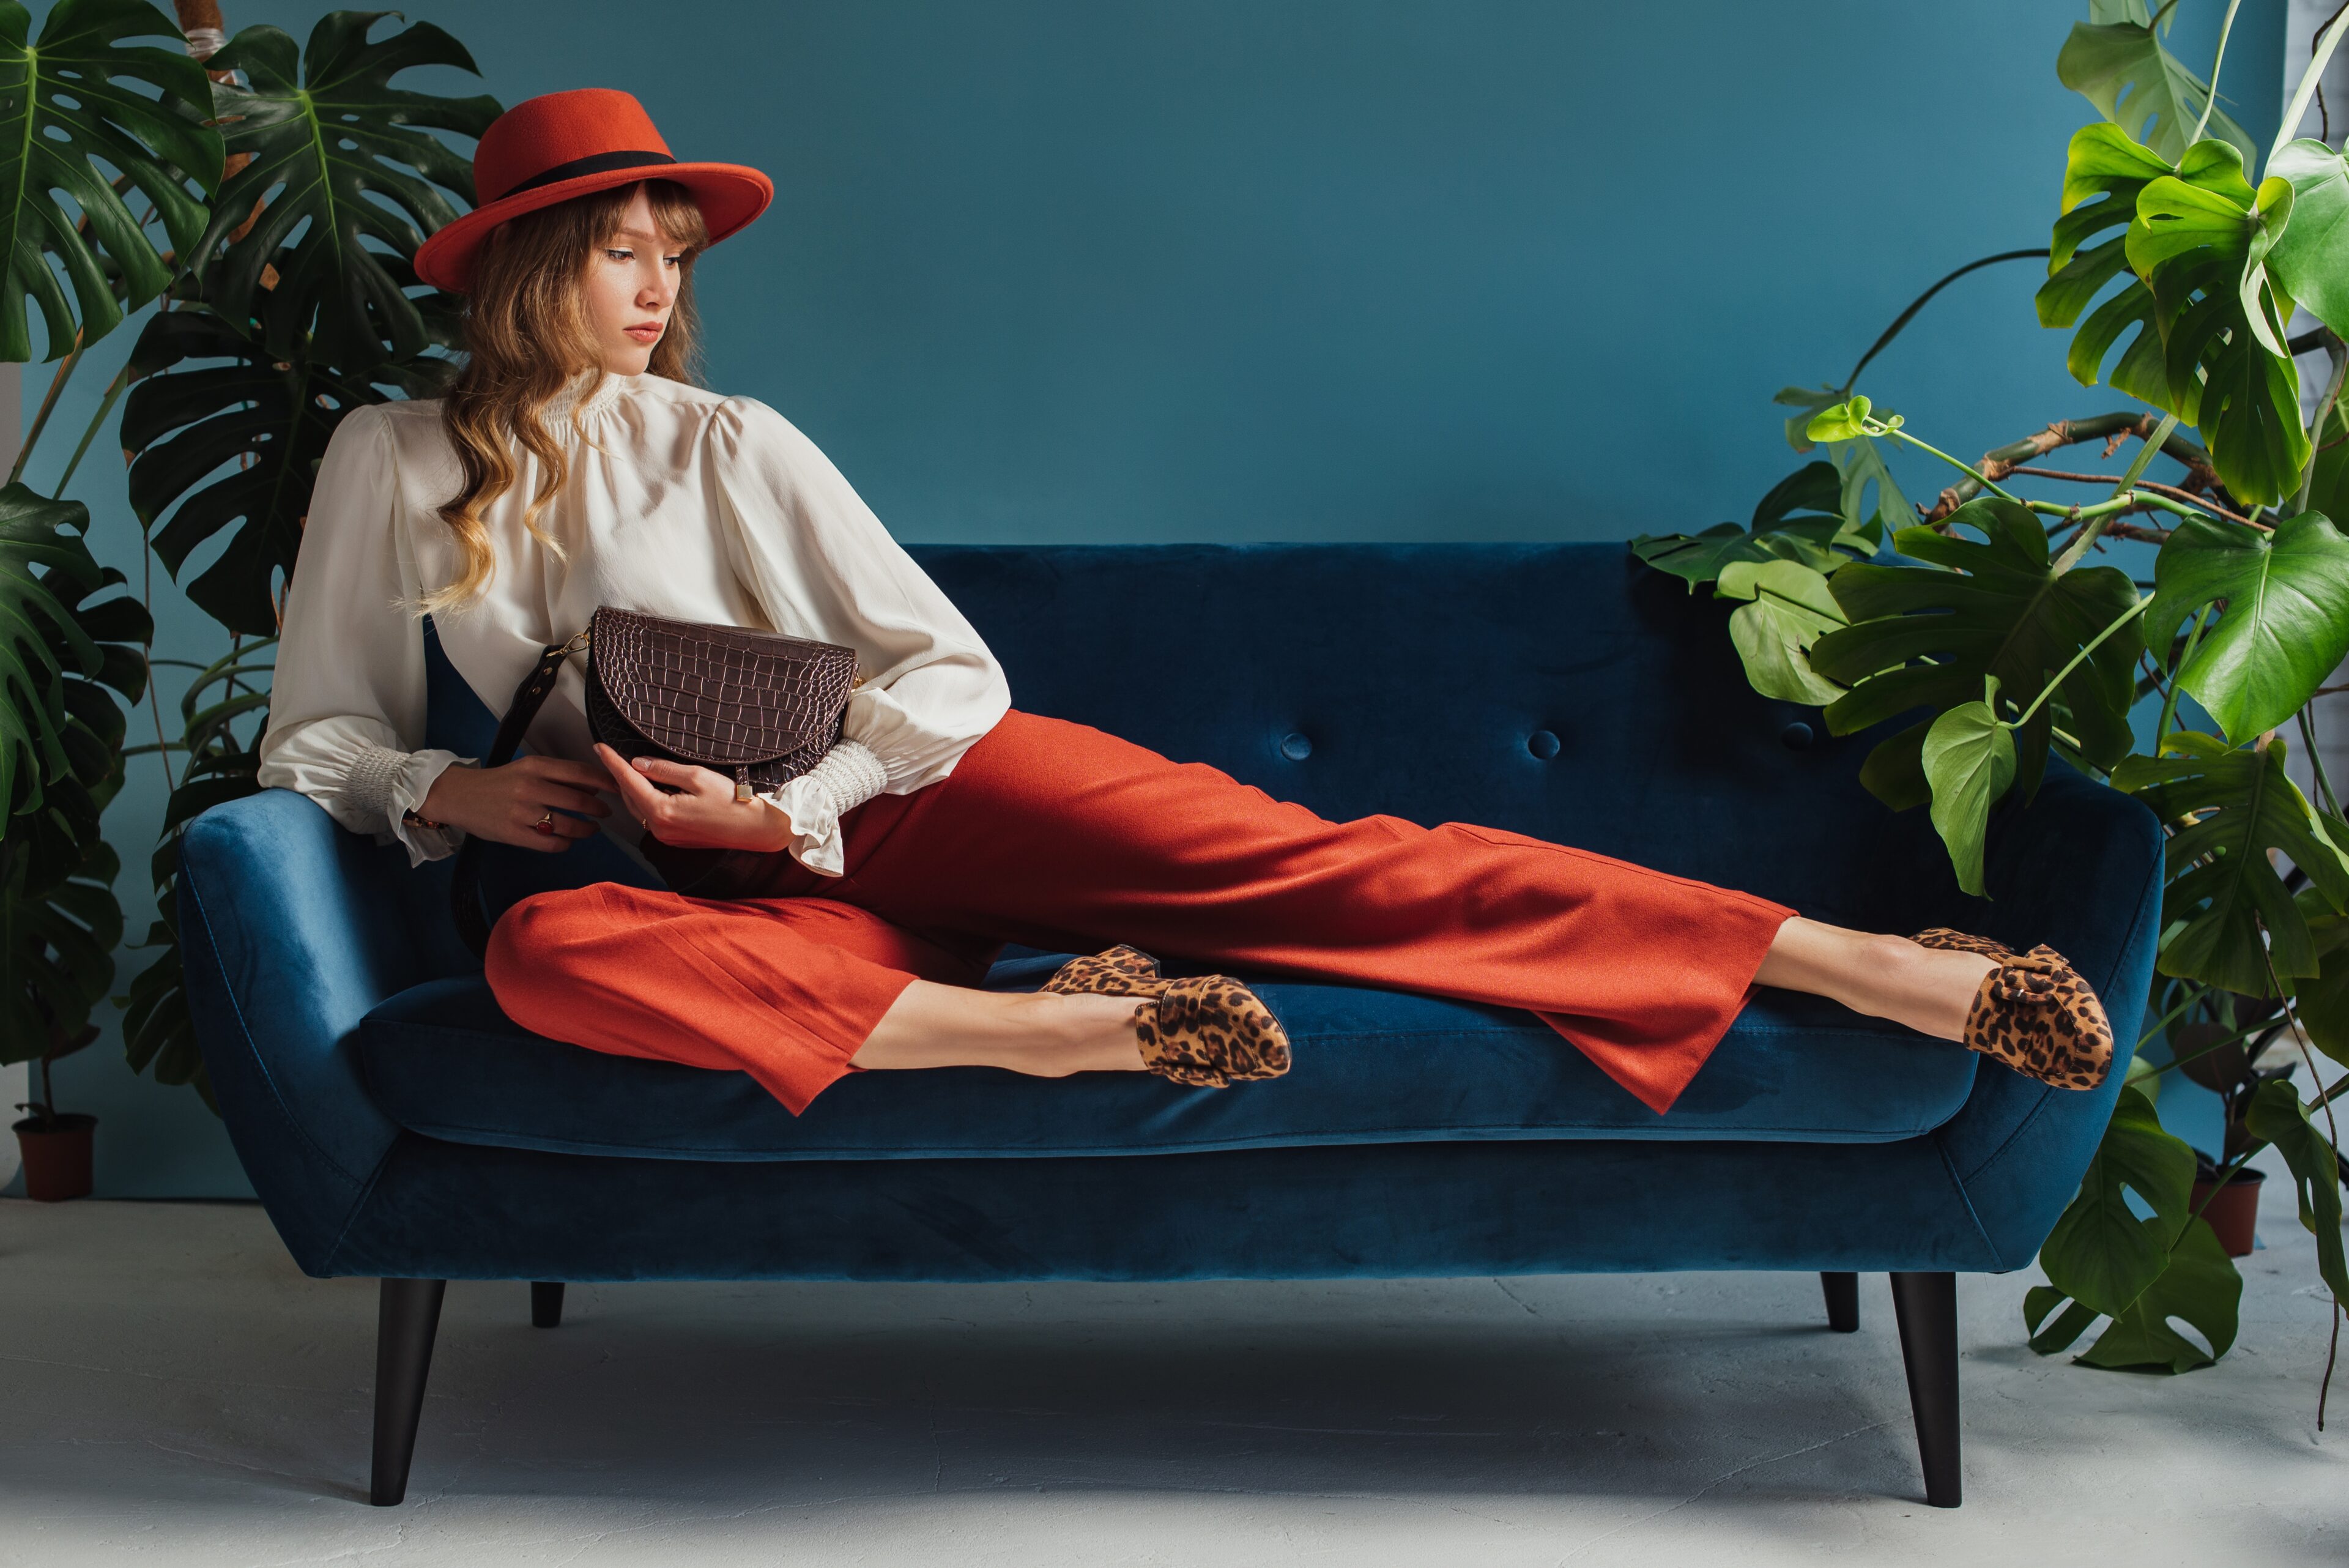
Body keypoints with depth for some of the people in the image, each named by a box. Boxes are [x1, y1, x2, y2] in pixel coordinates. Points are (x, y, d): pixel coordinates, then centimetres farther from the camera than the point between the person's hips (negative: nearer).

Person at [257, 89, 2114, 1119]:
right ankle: (1048, 1026, -36)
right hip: (751, 897, 0)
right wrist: (444, 790, -9)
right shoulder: (390, 465, 10)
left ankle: (1858, 961, -27)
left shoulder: (725, 444, 8)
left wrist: (784, 804, -13)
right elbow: (313, 739, 13)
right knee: (544, 955, -35)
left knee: (1288, 859, -22)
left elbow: (949, 671, 4)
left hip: (907, 804, 0)